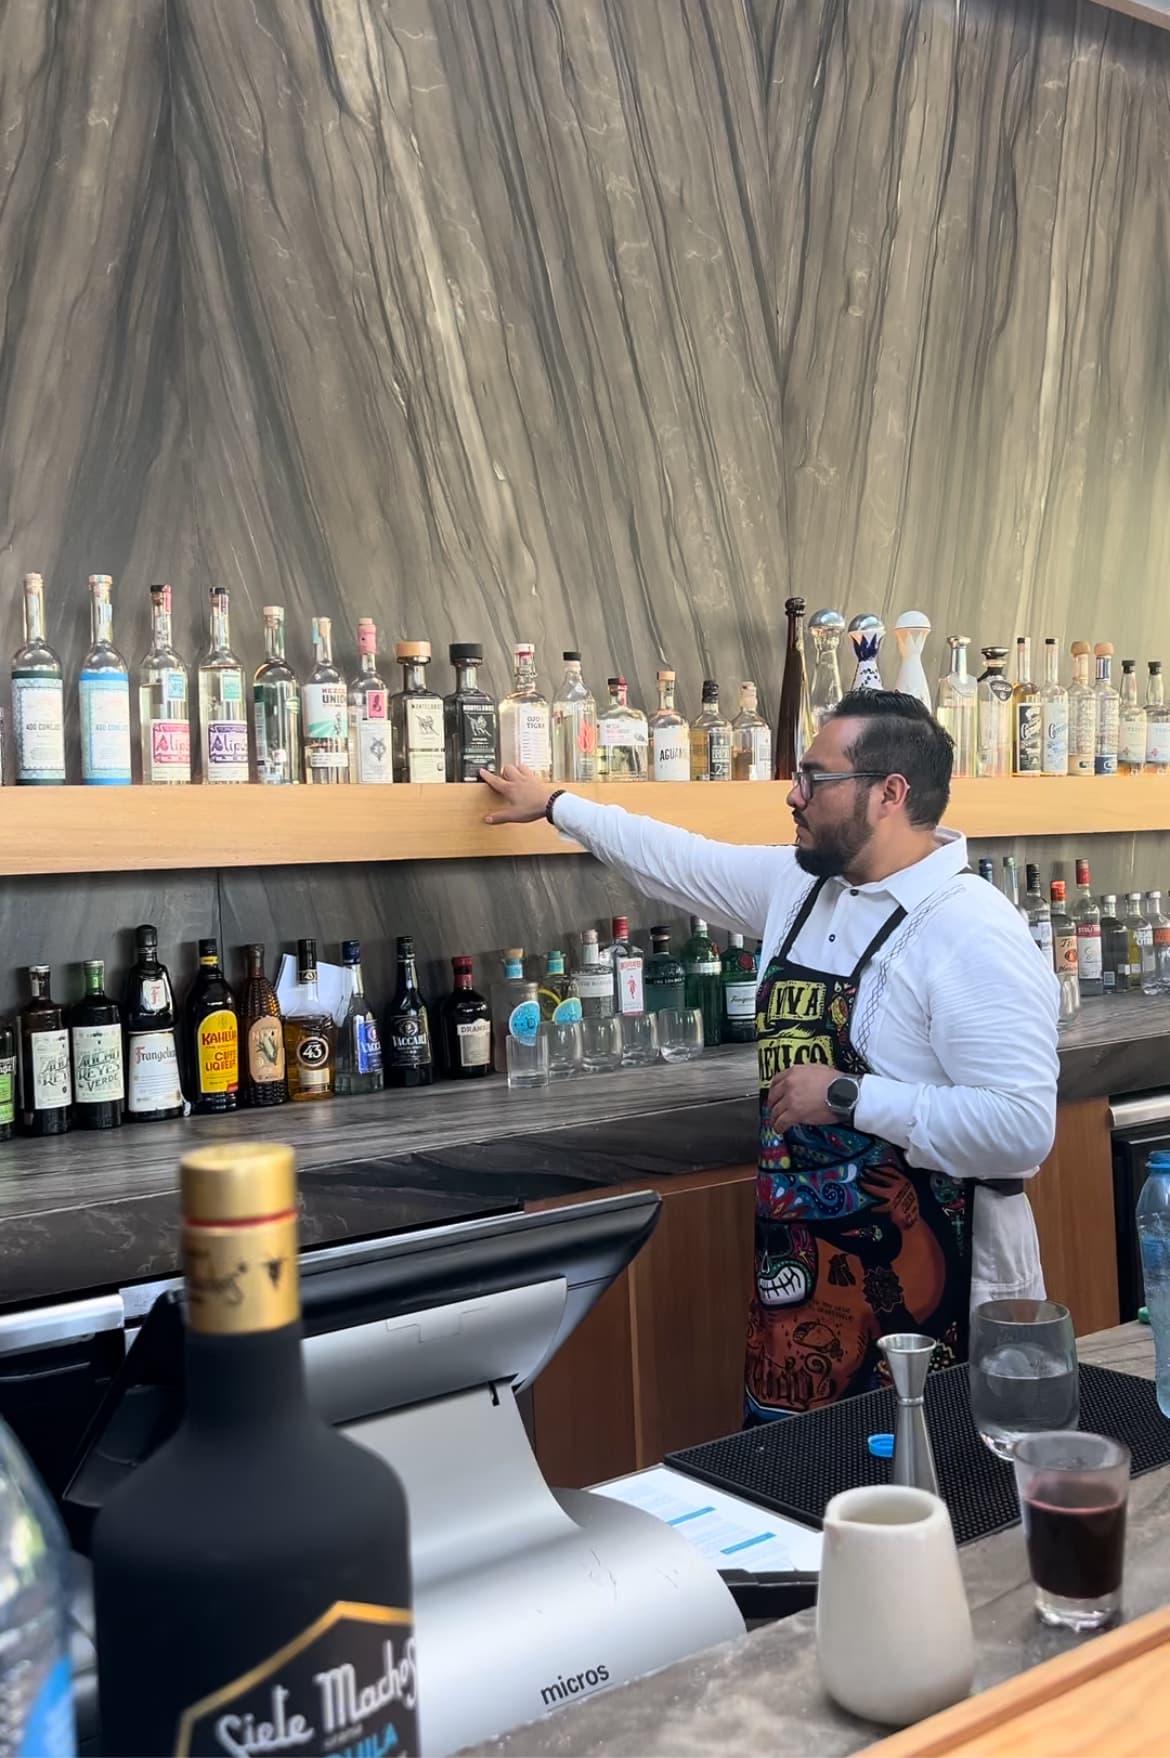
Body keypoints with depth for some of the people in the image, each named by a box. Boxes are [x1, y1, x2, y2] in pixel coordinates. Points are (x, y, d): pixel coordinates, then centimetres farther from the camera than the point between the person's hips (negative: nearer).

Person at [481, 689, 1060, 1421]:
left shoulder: (975, 935, -20)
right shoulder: (796, 886, 5)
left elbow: (1022, 1129, -27)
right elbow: (680, 860, 21)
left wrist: (848, 1095, -22)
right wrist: (555, 804, 29)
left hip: (923, 1292, -7)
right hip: (798, 1268, 8)